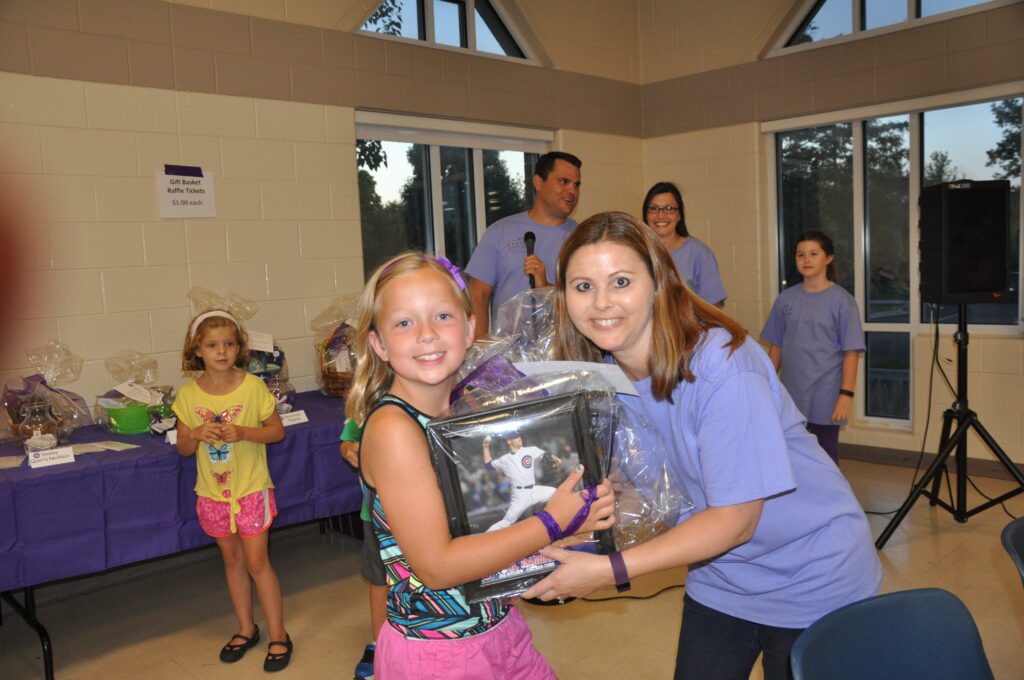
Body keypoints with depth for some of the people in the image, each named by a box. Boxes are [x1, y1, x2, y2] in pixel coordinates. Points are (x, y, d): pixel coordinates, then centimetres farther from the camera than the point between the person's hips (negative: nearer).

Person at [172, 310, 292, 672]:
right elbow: (183, 448, 2)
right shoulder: (188, 394, -4)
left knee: (256, 562, -1)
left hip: (251, 489, -3)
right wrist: (198, 434, -19)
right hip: (213, 493, 3)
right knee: (232, 560, 16)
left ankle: (278, 635, 14)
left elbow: (277, 431, -6)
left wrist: (243, 432, -22)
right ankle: (246, 629, 32)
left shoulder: (253, 387, -12)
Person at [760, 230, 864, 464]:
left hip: (825, 400, -3)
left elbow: (851, 352, -7)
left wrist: (846, 394, -13)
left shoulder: (842, 300, -5)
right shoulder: (786, 298, 5)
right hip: (791, 397, 3)